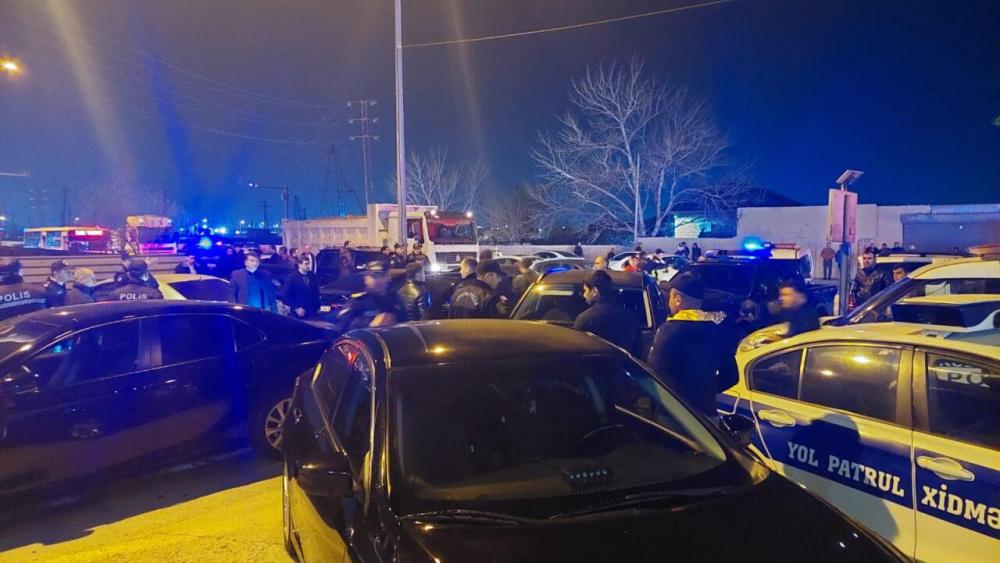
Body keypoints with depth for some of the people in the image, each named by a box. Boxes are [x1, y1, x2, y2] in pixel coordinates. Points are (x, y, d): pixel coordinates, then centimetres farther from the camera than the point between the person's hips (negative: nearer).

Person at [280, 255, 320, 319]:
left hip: (312, 312, 3)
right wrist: (296, 308, -13)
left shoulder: (312, 276, 5)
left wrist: (317, 307, 12)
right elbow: (285, 295, -8)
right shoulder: (291, 277, -6)